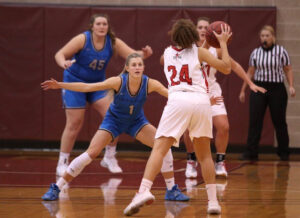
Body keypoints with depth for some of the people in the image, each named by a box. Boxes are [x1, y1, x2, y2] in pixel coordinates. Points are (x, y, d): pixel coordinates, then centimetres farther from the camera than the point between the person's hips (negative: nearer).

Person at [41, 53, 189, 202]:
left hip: (136, 121, 2)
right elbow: (87, 87, -28)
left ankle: (171, 190, -1)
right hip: (114, 120, -2)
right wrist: (60, 85, -34)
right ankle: (56, 188, -4)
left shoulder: (149, 84, -24)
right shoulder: (118, 82, -29)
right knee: (91, 153, -15)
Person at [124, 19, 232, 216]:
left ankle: (144, 191, -29)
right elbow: (226, 68, 13)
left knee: (159, 149, -8)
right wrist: (223, 42, 24)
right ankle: (213, 201, 11)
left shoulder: (168, 53, 19)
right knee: (205, 154, 15)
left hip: (177, 99, -1)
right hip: (201, 100, 1)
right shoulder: (199, 52, 12)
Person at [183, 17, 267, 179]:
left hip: (211, 90, 2)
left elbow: (234, 65, 6)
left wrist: (250, 83, 5)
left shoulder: (215, 48, -6)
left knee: (223, 126, -10)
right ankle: (191, 162, 12)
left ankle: (220, 163, 8)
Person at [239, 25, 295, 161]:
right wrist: (243, 90, 12)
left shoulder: (281, 51, 0)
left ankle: (284, 153, 17)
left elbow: (288, 70, 2)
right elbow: (250, 73, 13)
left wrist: (291, 86, -11)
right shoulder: (255, 53, 7)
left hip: (277, 89, -2)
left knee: (279, 122, 5)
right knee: (254, 121, -5)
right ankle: (251, 153, -4)